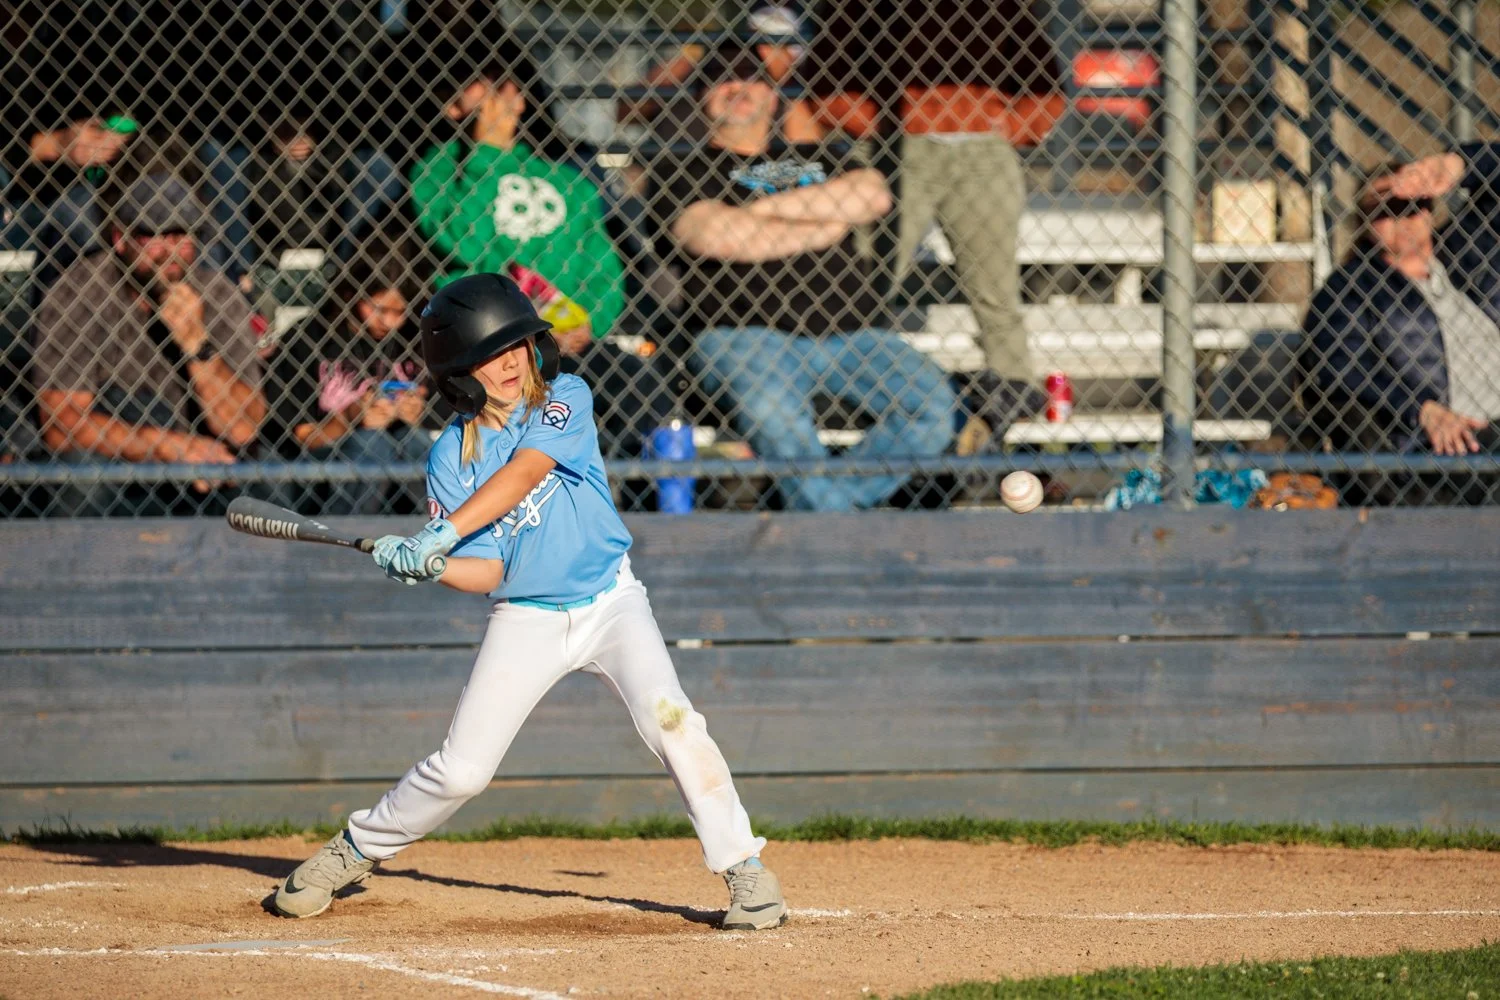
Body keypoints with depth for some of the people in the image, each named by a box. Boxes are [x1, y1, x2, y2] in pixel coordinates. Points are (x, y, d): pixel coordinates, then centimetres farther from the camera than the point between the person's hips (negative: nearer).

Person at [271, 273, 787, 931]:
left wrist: (444, 534, -34)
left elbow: (524, 472, -24)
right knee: (460, 771, -2)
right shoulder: (451, 458, -4)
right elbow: (486, 572, -9)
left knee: (670, 722, -22)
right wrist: (423, 565, -30)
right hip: (525, 621, 1)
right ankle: (354, 850, 21)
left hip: (611, 602, -1)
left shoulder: (565, 400, -6)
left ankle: (745, 870, -12)